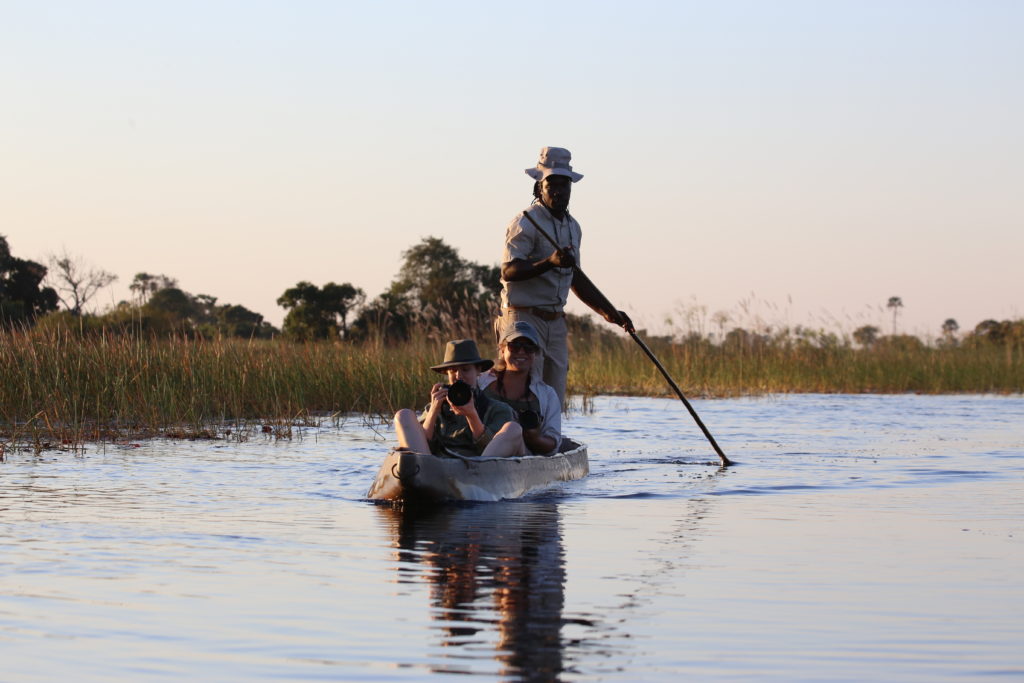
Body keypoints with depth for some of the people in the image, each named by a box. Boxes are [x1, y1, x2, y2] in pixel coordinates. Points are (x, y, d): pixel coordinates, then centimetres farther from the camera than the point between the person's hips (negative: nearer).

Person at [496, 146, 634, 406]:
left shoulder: (572, 227, 17)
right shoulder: (525, 224, -10)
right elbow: (508, 271, -20)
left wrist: (610, 313, 23)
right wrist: (550, 262, -33)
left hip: (556, 323, 8)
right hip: (524, 318, -8)